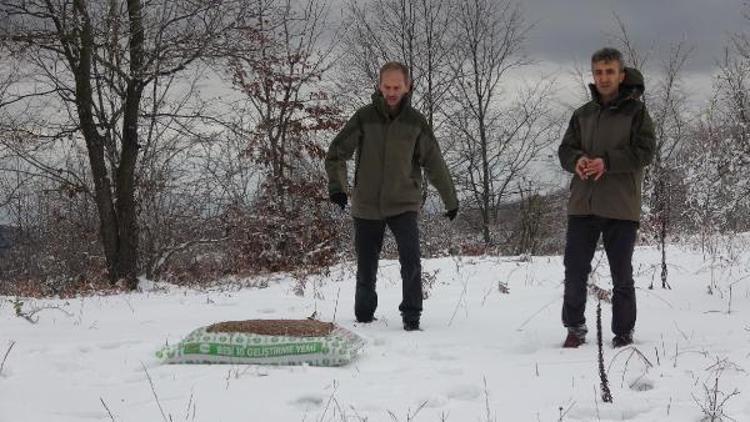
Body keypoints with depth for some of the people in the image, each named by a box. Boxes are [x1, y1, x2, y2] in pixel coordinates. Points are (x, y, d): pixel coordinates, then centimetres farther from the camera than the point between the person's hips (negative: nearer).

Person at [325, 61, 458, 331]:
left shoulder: (415, 122, -1)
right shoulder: (364, 117, -3)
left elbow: (434, 163, 7)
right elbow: (337, 153, -3)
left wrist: (450, 200, 12)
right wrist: (336, 185, -20)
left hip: (403, 205, 0)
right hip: (367, 206, 0)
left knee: (411, 262, -16)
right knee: (366, 268, 8)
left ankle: (411, 316, -3)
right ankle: (364, 317, 27)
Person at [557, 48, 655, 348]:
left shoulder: (636, 111, -1)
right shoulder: (583, 114, 12)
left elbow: (645, 151, -10)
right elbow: (565, 149, 10)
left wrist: (607, 162, -21)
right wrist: (577, 160, -13)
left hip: (621, 208, -3)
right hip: (582, 205, 4)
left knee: (622, 275, 5)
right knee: (574, 270, 4)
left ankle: (624, 332, 17)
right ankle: (575, 328, 18)